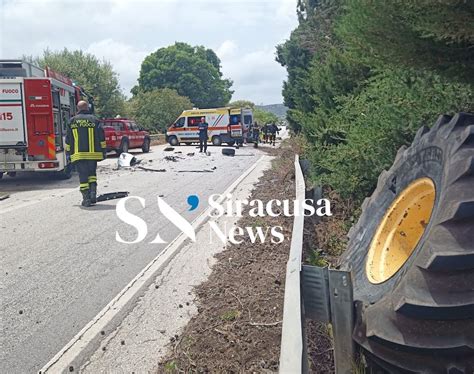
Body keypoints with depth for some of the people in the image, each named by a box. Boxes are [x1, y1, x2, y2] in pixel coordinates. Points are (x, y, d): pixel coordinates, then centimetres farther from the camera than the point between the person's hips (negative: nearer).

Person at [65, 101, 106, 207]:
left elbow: (68, 140, 8)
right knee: (92, 173, 17)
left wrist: (69, 152, 16)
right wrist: (103, 151, 8)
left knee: (83, 176, 3)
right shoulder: (94, 120, 3)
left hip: (78, 154, 0)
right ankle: (93, 194, 5)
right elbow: (101, 138, 2)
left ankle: (86, 199, -1)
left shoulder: (72, 121, 5)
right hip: (93, 153, 0)